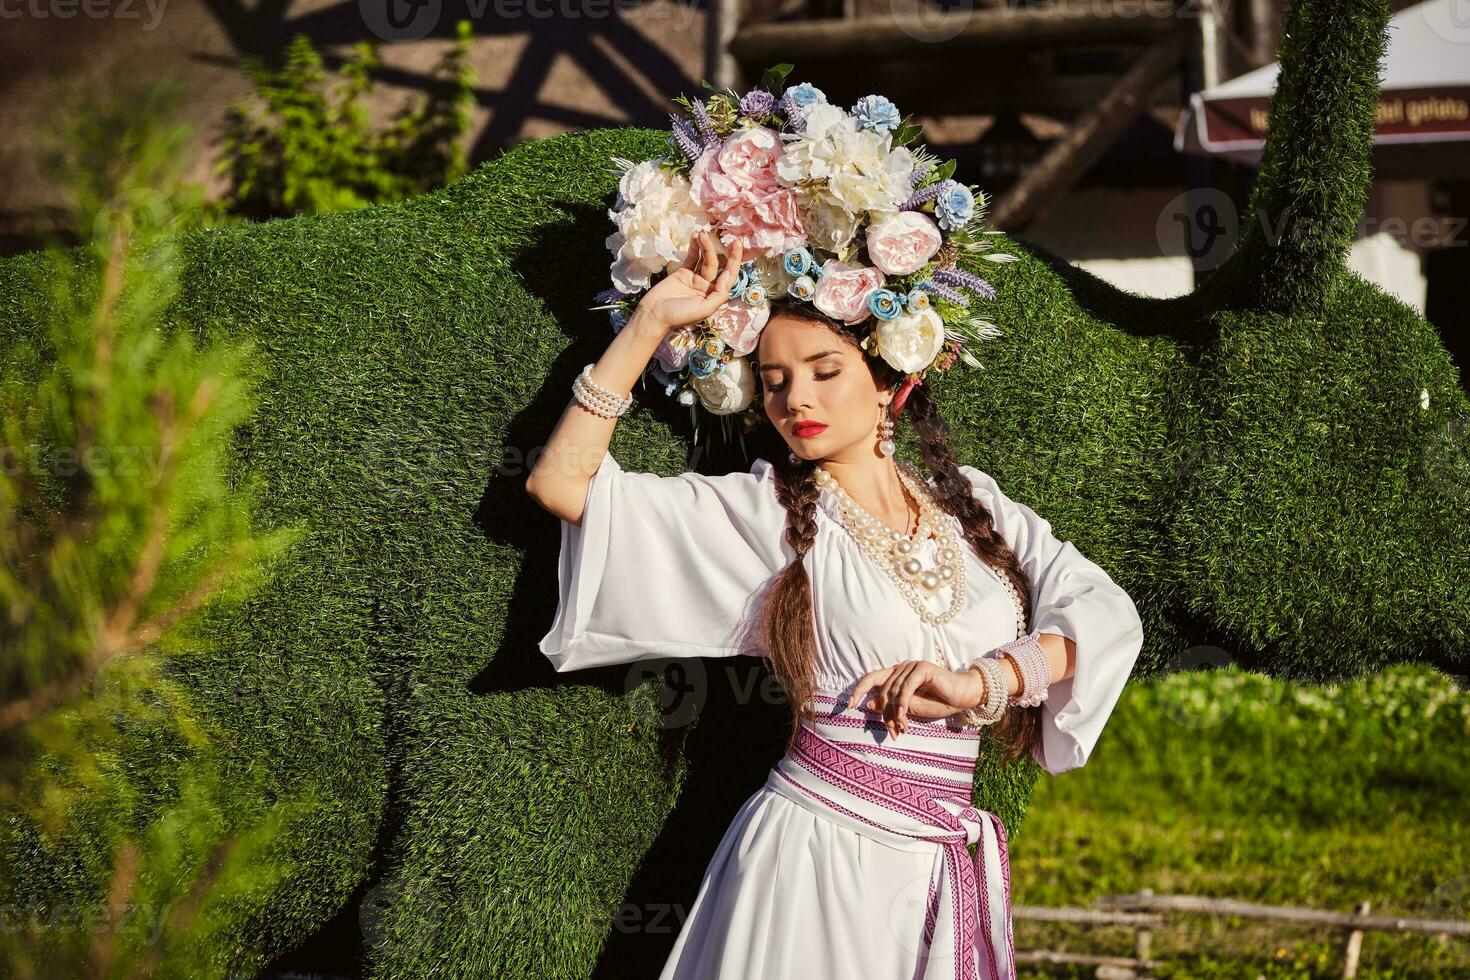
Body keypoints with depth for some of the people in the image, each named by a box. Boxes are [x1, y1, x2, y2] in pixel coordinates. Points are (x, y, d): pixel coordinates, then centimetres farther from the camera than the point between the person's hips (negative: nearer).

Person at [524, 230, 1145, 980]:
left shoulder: (972, 504, 10)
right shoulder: (766, 512, 1)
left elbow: (1109, 614, 0)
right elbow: (561, 482, -6)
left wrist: (981, 681, -15)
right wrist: (651, 322, -5)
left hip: (949, 869, 3)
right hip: (815, 854, -3)